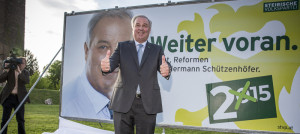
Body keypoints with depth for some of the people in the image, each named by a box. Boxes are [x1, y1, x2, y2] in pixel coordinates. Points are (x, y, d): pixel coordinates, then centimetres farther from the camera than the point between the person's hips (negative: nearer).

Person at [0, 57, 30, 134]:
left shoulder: (25, 72, 6)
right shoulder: (10, 70, 4)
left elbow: (27, 81, -15)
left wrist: (19, 71, -24)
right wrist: (6, 70, -20)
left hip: (19, 98, 0)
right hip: (8, 97, 0)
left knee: (20, 120, 1)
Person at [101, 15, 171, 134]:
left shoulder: (157, 50, 10)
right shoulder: (122, 47, 10)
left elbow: (163, 65, -7)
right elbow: (112, 63, -6)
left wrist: (166, 70, -32)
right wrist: (105, 67, -31)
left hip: (147, 104, 0)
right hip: (123, 103, 0)